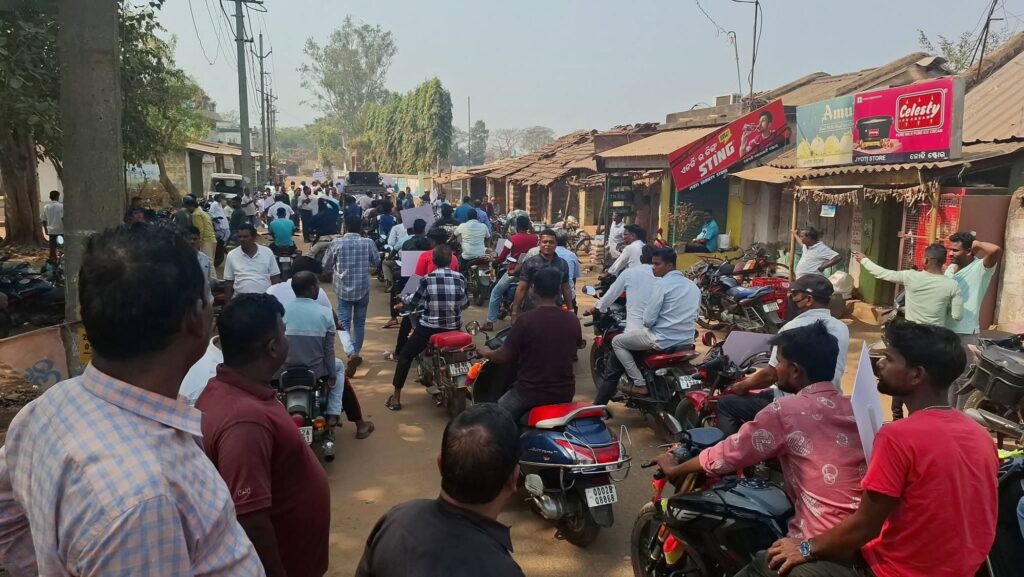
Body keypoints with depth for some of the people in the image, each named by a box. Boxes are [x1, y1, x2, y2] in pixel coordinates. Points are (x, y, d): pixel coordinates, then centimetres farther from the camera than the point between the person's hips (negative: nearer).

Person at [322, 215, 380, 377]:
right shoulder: (368, 243, -7)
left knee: (344, 321, 2)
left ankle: (351, 353, -19)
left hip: (343, 289, -1)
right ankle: (356, 353, 21)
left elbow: (325, 265, 2)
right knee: (359, 322, 15)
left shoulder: (336, 243, -8)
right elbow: (376, 262, 8)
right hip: (363, 289, 1)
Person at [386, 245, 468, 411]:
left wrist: (402, 304, 20)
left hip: (429, 327, -3)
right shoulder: (460, 278, -4)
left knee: (405, 355, 16)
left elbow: (412, 303, -2)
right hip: (454, 327, 3)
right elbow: (465, 304, 8)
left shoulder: (427, 279, -12)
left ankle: (396, 397, 14)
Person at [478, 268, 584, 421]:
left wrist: (486, 353, 11)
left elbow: (504, 357, -10)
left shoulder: (526, 319, -18)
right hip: (565, 392, 4)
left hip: (531, 392, -4)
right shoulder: (573, 320, -6)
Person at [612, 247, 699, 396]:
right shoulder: (693, 285, 10)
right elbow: (694, 316, 18)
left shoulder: (662, 284, -14)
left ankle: (640, 384, 3)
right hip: (687, 340, 8)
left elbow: (649, 320, -15)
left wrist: (647, 323, 7)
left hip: (663, 340, -8)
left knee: (617, 342, 10)